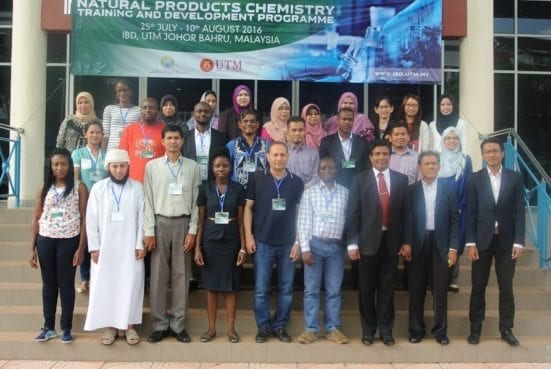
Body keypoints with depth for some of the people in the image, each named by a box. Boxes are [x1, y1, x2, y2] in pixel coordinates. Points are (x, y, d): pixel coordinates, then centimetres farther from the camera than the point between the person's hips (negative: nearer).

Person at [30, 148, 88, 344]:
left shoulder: (79, 188, -1)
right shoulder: (44, 190, 7)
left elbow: (84, 219, -4)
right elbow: (36, 220, 9)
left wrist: (81, 248, -9)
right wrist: (32, 249, 4)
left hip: (69, 241, -3)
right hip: (45, 241, 3)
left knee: (66, 284, 5)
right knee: (49, 284, 11)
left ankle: (66, 328, 16)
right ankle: (48, 327, 22)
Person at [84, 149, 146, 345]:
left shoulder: (137, 188, 1)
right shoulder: (98, 188, 2)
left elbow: (142, 218, 0)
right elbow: (91, 220, 1)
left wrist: (140, 244, -6)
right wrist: (94, 247, -3)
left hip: (130, 247, -1)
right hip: (104, 248, 1)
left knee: (130, 285, 2)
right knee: (105, 286, 6)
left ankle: (129, 326, 14)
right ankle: (109, 326, 18)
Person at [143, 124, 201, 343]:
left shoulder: (192, 167, 5)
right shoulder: (152, 166, 4)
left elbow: (196, 201, 3)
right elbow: (148, 200, 1)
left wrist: (192, 230, -3)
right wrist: (148, 230, -5)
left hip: (183, 223, 0)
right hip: (160, 222, 0)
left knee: (181, 275, 5)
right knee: (158, 275, 3)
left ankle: (178, 324, 14)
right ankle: (160, 324, 13)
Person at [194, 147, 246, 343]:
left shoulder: (238, 189, 1)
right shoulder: (205, 188, 1)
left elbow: (240, 220, 2)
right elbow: (200, 220, 3)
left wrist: (243, 247, -3)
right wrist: (197, 247, -2)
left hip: (231, 242, 0)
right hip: (210, 241, 0)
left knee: (230, 286, 5)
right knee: (211, 286, 7)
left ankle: (231, 328, 16)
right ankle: (211, 328, 17)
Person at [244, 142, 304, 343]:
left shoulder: (296, 182, 3)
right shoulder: (256, 178, 0)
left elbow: (300, 213, 5)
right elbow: (248, 207, 2)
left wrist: (298, 241, 0)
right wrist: (248, 236, -5)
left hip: (288, 244, 2)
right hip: (262, 243, -1)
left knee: (286, 289, 9)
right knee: (261, 289, 4)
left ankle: (280, 325, 22)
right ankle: (263, 326, 18)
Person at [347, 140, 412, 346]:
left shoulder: (401, 180, 6)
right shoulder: (361, 180, 0)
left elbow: (406, 212, 6)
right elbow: (353, 213, -3)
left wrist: (406, 241, 1)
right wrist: (352, 243, -8)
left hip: (391, 241, 1)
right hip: (368, 241, -1)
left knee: (387, 288, 8)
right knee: (367, 289, 7)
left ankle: (386, 330, 19)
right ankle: (368, 330, 20)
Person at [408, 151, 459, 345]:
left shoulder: (448, 191, 5)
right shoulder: (411, 191, 1)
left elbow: (454, 221, 3)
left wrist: (453, 248, -3)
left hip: (440, 245, 1)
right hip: (417, 245, 0)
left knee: (440, 290, 4)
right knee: (416, 289, 5)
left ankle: (440, 330, 15)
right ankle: (416, 329, 16)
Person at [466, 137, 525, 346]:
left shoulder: (515, 178, 3)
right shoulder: (475, 179, 1)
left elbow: (519, 212, 0)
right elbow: (470, 213, -1)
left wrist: (519, 242, -7)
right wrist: (470, 243, -7)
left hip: (506, 240, 0)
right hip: (482, 240, 0)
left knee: (506, 288, 6)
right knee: (478, 287, 6)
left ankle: (506, 329, 18)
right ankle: (475, 328, 17)